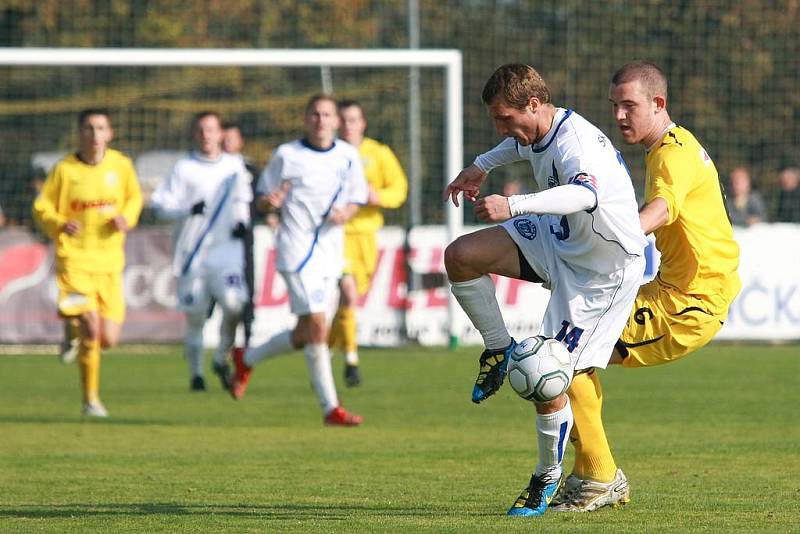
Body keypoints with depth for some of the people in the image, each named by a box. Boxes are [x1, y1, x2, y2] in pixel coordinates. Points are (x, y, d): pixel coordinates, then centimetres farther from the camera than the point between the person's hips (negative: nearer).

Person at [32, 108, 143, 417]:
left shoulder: (121, 165, 3)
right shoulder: (64, 170, -4)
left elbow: (134, 198, 17)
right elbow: (42, 208, 2)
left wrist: (126, 218, -4)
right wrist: (60, 224, -18)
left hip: (109, 262, 3)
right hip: (74, 259, -3)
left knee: (108, 340, 0)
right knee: (91, 327, -18)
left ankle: (75, 330, 36)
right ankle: (90, 400, -4)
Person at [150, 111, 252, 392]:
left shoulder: (235, 166, 10)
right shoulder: (184, 168, 0)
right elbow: (160, 204, -4)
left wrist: (242, 221, 4)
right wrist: (189, 209, -20)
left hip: (227, 251, 1)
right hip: (193, 253, -1)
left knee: (234, 305, -18)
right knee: (194, 317, 3)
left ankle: (221, 359, 5)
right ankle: (196, 372, 19)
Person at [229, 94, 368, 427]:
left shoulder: (348, 156, 7)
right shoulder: (286, 155, -2)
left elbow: (356, 199, 17)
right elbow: (262, 198, 4)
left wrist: (345, 213, -7)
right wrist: (271, 200, -20)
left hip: (331, 252, 5)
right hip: (297, 250, -5)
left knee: (304, 335, 9)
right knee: (317, 327, -15)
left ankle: (246, 360, 35)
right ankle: (330, 408, -10)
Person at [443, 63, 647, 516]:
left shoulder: (576, 144, -33)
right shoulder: (536, 130, -5)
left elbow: (585, 193, -58)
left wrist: (514, 205, -69)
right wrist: (481, 167, 18)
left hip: (605, 269, -8)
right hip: (557, 240, 8)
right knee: (460, 256, -11)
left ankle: (548, 476, 16)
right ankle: (500, 350, 11)